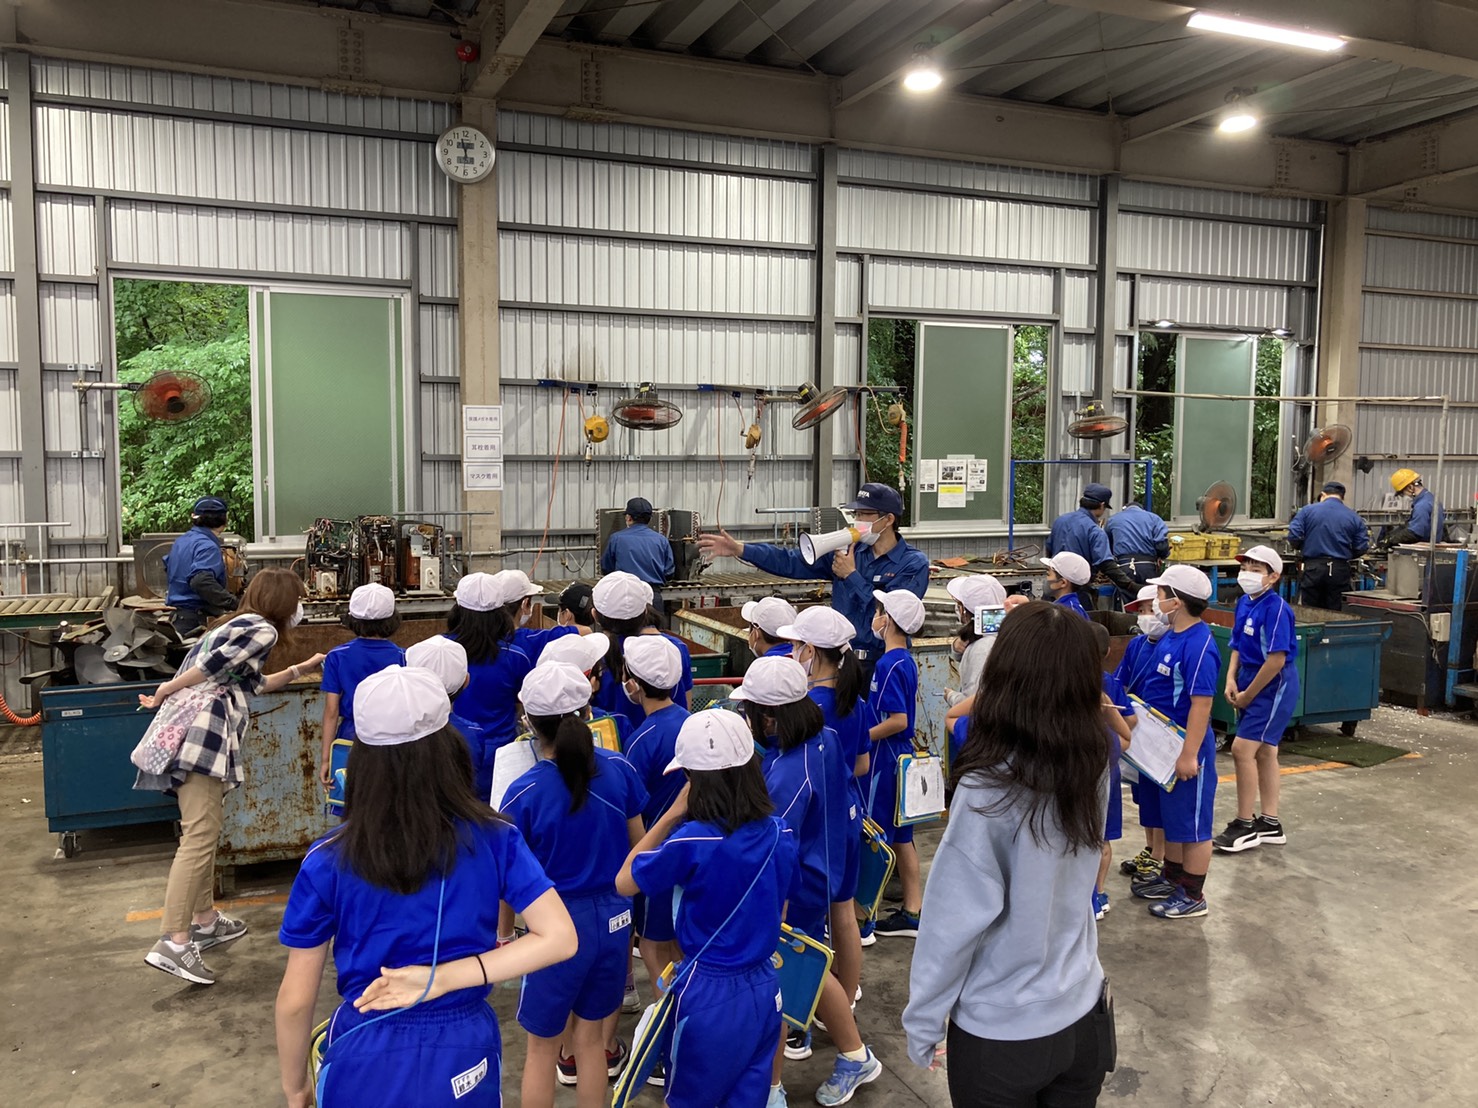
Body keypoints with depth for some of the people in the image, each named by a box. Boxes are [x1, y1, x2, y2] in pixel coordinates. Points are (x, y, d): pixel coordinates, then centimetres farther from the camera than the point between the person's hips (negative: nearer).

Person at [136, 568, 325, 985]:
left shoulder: (238, 625, 28)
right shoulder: (262, 629, -1)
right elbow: (210, 667, -12)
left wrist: (301, 669, 43)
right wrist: (162, 693, -1)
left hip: (195, 730, 10)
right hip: (202, 730, -10)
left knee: (203, 832, 17)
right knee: (200, 837, -14)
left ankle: (205, 920, 25)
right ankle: (174, 943, -18)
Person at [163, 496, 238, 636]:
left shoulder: (180, 542, 13)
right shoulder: (207, 546, -15)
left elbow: (168, 569, 33)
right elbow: (201, 581, -30)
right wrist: (233, 603, -29)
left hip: (176, 616, 9)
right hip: (197, 620, -9)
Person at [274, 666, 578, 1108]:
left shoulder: (329, 859, -13)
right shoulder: (493, 839, -11)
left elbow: (295, 1000, -7)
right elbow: (559, 938, -17)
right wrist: (445, 978, -17)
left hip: (366, 1059, -1)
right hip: (463, 1054, 1)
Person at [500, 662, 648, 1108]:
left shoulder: (523, 794, -18)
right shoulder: (618, 769, -8)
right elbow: (639, 846, 4)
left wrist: (503, 933, 8)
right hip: (614, 916, 4)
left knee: (542, 1047, 15)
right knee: (590, 1037, 19)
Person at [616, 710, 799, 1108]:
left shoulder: (691, 840, -23)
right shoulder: (780, 831, -6)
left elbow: (624, 882, -8)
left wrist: (672, 814, -10)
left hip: (709, 992, -5)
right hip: (763, 987, 5)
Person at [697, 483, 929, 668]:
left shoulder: (914, 563, -7)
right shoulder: (847, 550, 6)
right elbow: (793, 562, 2)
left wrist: (851, 576, -13)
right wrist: (739, 549, -6)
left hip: (882, 665, -4)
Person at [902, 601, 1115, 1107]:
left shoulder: (988, 792, -26)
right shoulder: (1092, 769, -10)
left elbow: (954, 920, -20)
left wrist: (922, 1023, -6)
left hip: (1000, 1034, -5)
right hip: (1084, 1015, 5)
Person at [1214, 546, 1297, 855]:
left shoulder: (1276, 609, -20)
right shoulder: (1244, 603, 4)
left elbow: (1277, 659, -23)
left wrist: (1247, 696, -15)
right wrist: (1231, 679, -2)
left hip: (1274, 685, -8)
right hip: (1250, 680, 9)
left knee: (1243, 749, -10)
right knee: (1264, 751, 15)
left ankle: (1244, 826, 2)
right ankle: (1270, 823, 26)